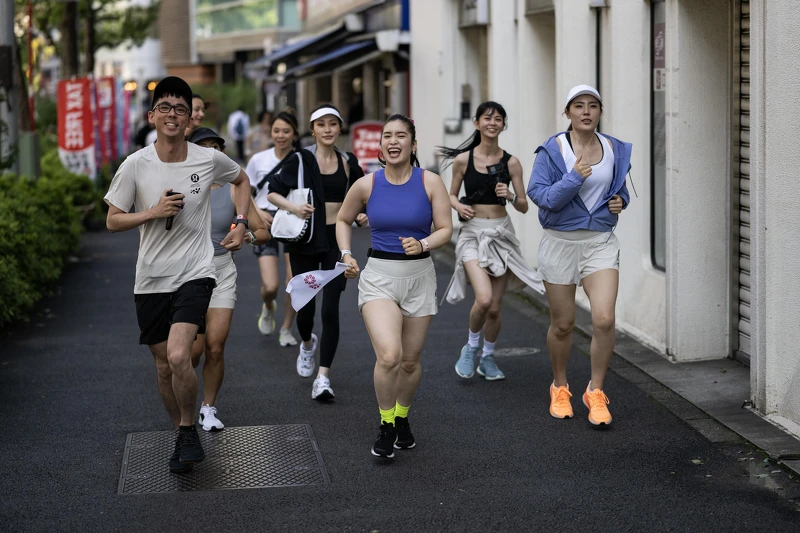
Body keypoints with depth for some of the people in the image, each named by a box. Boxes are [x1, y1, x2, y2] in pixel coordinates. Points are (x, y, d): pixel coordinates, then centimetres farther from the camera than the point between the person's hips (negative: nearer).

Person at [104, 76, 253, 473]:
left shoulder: (209, 160, -3)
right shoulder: (135, 166, -5)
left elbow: (241, 180, 19)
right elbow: (113, 221, 0)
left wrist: (240, 223, 8)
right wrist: (154, 212, -15)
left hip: (195, 273, -2)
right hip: (151, 280, 2)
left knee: (178, 356, -21)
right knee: (163, 366, 8)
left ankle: (189, 430, 1)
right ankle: (182, 437, 29)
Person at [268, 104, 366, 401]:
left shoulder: (348, 163, 4)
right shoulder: (300, 160, -4)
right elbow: (273, 192, -3)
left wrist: (363, 215, -2)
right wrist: (292, 207, -21)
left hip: (337, 239, 1)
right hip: (305, 240, -1)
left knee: (330, 309, -8)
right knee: (306, 306, 6)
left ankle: (323, 377, -5)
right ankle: (307, 344, 42)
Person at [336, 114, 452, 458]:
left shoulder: (430, 182, -4)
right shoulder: (366, 185, -2)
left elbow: (445, 229, -2)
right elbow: (343, 220, 16)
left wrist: (423, 244, -21)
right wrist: (346, 254, 3)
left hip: (419, 277, 1)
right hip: (379, 276, -1)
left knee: (410, 361, 11)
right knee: (389, 355, -20)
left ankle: (402, 418, 39)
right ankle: (386, 427, 1)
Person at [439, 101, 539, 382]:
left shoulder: (511, 163, 0)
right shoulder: (463, 160, -1)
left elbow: (524, 207, 3)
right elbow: (451, 194, 11)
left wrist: (511, 195, -17)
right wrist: (458, 206, -10)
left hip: (501, 234, 2)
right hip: (472, 233, -2)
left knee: (495, 307, 6)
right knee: (484, 299, -21)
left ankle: (488, 358, 30)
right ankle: (471, 347, 8)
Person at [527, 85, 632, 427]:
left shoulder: (615, 150, 5)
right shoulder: (552, 150, -7)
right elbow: (540, 195, -15)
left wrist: (620, 201, 0)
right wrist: (574, 178, -26)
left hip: (601, 243, 2)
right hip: (561, 242, -2)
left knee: (604, 320, -14)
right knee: (562, 324, 8)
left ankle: (595, 392, 3)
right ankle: (560, 389, 31)